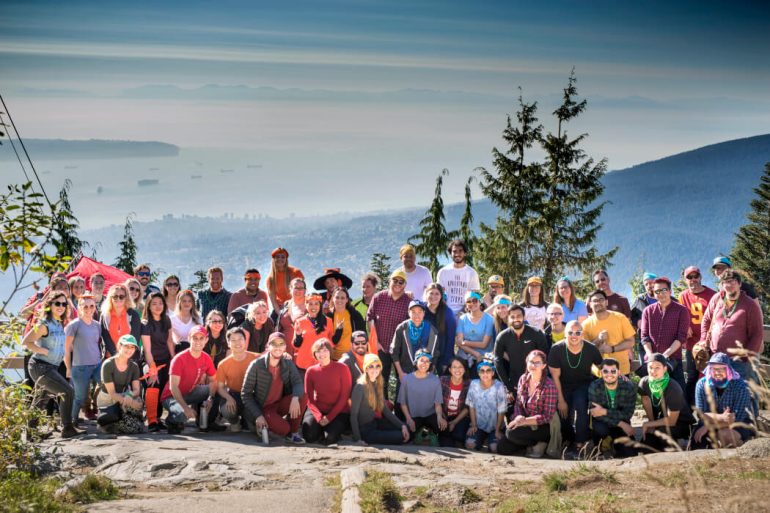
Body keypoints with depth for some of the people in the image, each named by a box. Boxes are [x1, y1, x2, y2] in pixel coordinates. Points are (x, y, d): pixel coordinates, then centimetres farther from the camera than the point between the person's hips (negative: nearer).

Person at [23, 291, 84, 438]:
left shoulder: (60, 324, 10)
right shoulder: (44, 324, -15)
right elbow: (26, 342, -19)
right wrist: (46, 352, -19)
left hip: (51, 367, 9)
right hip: (41, 367, -9)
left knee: (41, 401, 19)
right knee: (68, 392, -16)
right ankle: (67, 428, -12)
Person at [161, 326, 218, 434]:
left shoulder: (206, 359, -4)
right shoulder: (179, 359, -21)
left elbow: (213, 381, 0)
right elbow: (173, 387, -26)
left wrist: (210, 399, -22)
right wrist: (186, 407, -36)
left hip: (189, 394, 6)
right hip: (172, 397, -6)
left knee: (213, 390, -14)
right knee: (183, 414, -35)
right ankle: (171, 420, 1)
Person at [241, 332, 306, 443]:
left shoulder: (288, 363, -2)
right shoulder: (256, 365, -14)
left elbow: (298, 383, -15)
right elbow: (245, 393, -10)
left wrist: (295, 397, -38)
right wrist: (258, 416, -18)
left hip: (280, 405, 5)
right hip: (262, 408, -5)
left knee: (302, 396, -23)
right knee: (283, 428, -30)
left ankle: (293, 433, -7)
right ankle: (262, 427, 3)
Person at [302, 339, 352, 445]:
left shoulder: (342, 368, -7)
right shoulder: (311, 371, 1)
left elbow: (344, 397, -7)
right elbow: (309, 398, 0)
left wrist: (329, 417, -14)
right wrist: (319, 417, -17)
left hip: (338, 412, -2)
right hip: (318, 410, 2)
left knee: (330, 438, -26)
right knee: (310, 436, -23)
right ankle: (322, 428, 11)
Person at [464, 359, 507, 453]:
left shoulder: (499, 386, -18)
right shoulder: (474, 384, -9)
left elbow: (501, 411, -12)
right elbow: (471, 406, 0)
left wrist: (497, 430, -9)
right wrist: (473, 425, -4)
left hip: (495, 426, -2)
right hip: (479, 425, 2)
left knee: (494, 448, -21)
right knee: (469, 445, -18)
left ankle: (490, 439, 15)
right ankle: (482, 440, 16)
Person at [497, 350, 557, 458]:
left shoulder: (549, 386, -17)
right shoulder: (523, 379, 2)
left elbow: (547, 417, -17)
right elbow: (518, 404, 7)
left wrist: (524, 421, -22)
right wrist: (519, 417, -15)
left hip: (543, 428, -6)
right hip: (526, 424, 6)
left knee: (511, 433, -28)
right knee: (502, 447, -9)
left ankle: (539, 444, -4)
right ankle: (532, 443, 9)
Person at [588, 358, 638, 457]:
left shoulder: (628, 386, -17)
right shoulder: (594, 386, -19)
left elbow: (628, 414, -20)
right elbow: (594, 412, -24)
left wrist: (605, 412, -32)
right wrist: (620, 423, -31)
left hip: (622, 422, 1)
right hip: (602, 422, -1)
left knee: (630, 453, -16)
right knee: (601, 429, -36)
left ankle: (615, 443, 19)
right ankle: (597, 445, -1)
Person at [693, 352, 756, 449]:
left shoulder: (741, 386, -23)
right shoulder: (702, 384, -14)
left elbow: (737, 419, -26)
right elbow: (701, 414, -16)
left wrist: (707, 427, -30)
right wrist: (721, 418, -37)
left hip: (741, 425, -2)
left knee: (725, 434, -34)